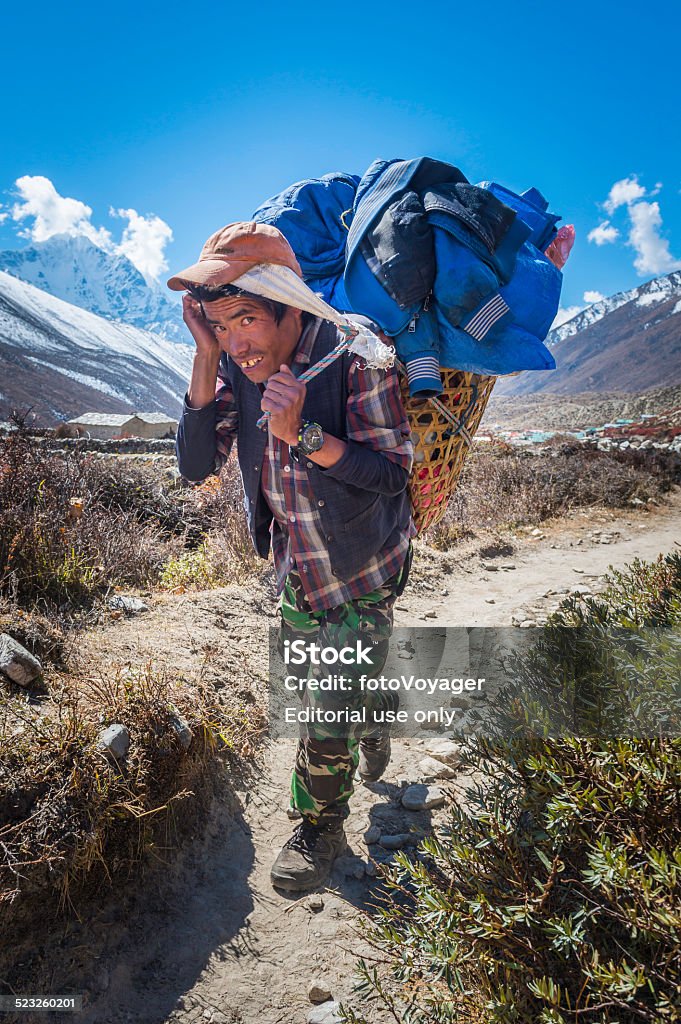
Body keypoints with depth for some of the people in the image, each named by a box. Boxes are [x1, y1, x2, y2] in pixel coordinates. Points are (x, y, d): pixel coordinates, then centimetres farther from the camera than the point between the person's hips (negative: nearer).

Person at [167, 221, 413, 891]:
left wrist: (302, 433, -36)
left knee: (328, 719, 2)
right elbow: (195, 465, -15)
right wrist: (206, 356, -24)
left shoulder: (352, 353, -25)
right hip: (294, 572, 6)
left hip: (360, 575, -5)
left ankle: (319, 828, 32)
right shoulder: (236, 362, -10)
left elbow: (392, 471, -23)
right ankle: (373, 730, 58)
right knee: (308, 689, 25)